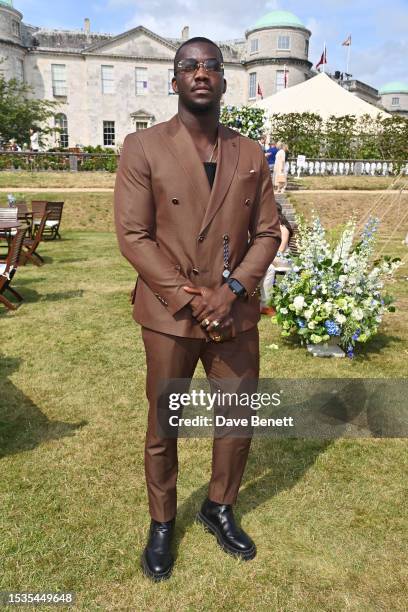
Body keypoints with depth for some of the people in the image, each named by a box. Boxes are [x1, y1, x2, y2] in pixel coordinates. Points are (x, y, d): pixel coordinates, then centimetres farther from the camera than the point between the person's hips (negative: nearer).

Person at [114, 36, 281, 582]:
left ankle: (220, 509, 40)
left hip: (236, 315, 4)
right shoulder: (143, 148, -3)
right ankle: (162, 523, 36)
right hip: (169, 316, -3)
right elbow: (133, 235, -9)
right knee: (163, 427, 12)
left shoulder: (252, 155, 7)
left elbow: (268, 232, 4)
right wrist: (189, 298, -16)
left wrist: (232, 290, -12)